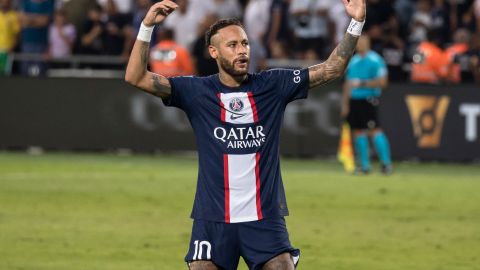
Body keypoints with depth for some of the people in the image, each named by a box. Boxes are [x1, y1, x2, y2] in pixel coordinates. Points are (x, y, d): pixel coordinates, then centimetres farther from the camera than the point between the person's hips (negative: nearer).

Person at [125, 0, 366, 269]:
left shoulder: (272, 86, 3)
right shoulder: (197, 91, -1)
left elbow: (332, 69, 1)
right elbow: (136, 77, -7)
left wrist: (356, 23, -10)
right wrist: (147, 26, -18)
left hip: (265, 219, 1)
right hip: (213, 219, -1)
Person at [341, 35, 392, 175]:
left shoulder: (375, 60, -6)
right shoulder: (353, 61, 15)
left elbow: (382, 81, -13)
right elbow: (348, 83, 20)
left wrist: (362, 84, -17)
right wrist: (345, 103, 16)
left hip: (369, 99, -7)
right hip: (354, 100, 7)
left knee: (374, 130, -14)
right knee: (358, 132, 6)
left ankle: (386, 163, -11)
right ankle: (364, 165, 12)